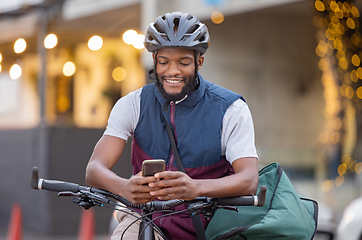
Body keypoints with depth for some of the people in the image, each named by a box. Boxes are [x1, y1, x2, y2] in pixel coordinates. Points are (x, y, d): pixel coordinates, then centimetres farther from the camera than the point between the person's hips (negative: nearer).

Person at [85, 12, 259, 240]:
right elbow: (94, 169, -12)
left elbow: (249, 180, -20)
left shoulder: (231, 109, -8)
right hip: (146, 219, 0)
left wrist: (196, 188, -41)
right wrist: (124, 187, -37)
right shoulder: (134, 105, -2)